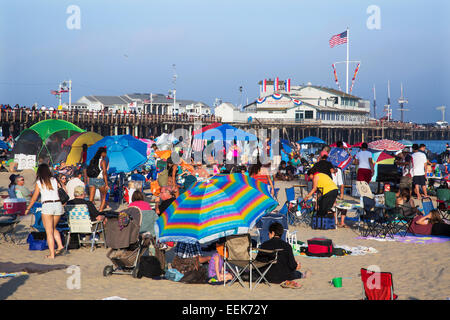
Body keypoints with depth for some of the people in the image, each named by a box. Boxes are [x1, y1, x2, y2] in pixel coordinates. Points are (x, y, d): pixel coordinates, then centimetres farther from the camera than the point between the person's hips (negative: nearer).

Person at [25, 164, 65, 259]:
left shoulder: (39, 182, 2)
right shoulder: (54, 180, 8)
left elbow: (34, 198, 7)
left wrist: (28, 209, 19)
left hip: (47, 206, -4)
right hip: (58, 205, 4)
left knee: (49, 232, 2)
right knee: (53, 228, 23)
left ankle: (52, 254, -1)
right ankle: (60, 245, 5)